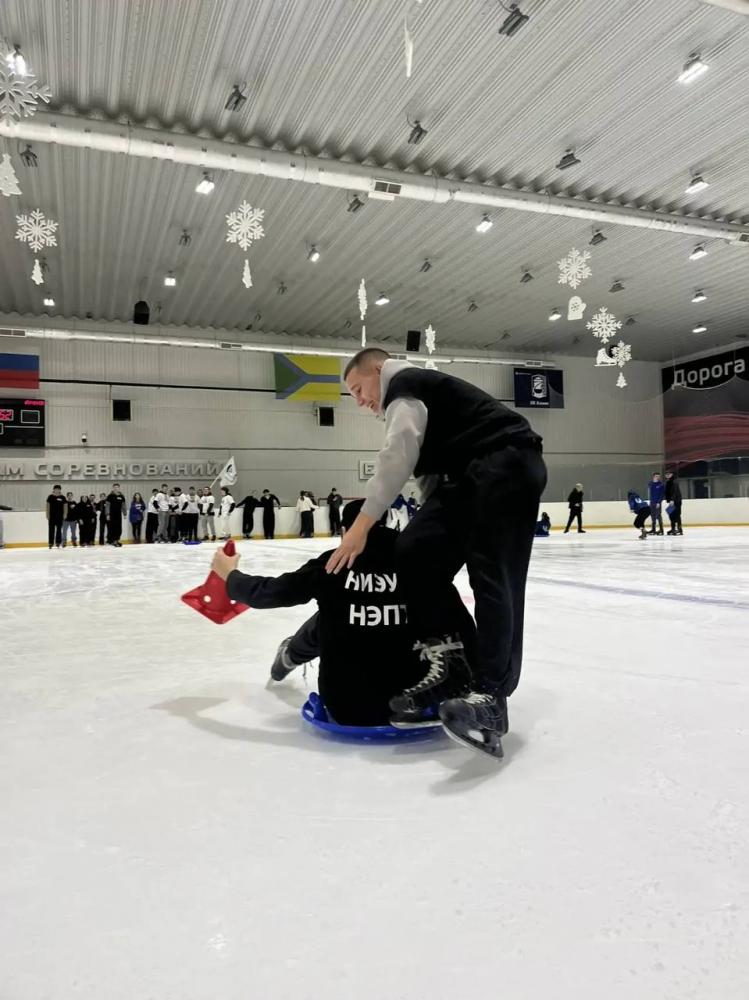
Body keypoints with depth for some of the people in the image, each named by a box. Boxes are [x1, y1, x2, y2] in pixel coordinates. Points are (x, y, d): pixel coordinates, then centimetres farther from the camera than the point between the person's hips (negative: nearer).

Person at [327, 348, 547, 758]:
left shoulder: (404, 384, -2)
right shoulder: (415, 397, 29)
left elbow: (399, 453, -19)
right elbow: (431, 467, 23)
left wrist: (362, 523, -21)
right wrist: (435, 521, 13)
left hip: (507, 466, -9)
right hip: (474, 476, 10)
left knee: (492, 576, -19)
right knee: (416, 551, -3)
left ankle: (489, 696, -23)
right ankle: (447, 664, -3)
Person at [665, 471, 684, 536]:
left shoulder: (674, 482, -12)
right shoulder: (668, 482, 16)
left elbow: (675, 492, -22)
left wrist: (672, 500, -30)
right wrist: (668, 500, 16)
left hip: (676, 501, -9)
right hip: (671, 501, 9)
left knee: (677, 515, -10)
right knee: (671, 515, 10)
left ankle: (679, 529, -9)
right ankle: (673, 529, 17)